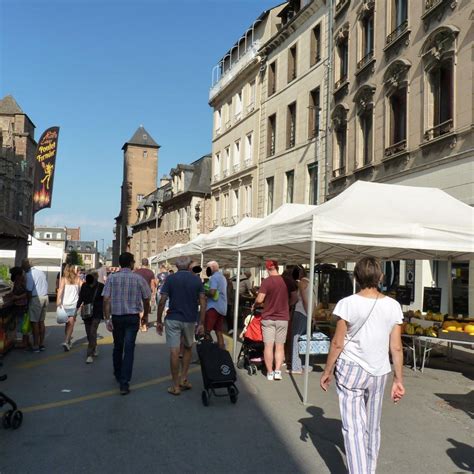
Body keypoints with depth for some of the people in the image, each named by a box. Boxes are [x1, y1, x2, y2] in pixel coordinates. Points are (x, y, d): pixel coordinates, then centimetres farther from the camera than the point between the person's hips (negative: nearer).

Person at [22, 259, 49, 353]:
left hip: (36, 298, -8)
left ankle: (36, 346, 1)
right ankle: (42, 344, 18)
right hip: (45, 297, 8)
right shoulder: (41, 272, 14)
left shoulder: (29, 274, -11)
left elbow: (29, 291, -13)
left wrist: (28, 302, -3)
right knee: (41, 322, 13)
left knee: (34, 322, -1)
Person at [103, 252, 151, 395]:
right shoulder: (138, 279, -3)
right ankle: (124, 383, -6)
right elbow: (146, 299, 4)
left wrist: (107, 319, -5)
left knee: (117, 347, 20)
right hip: (132, 317, -2)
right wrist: (145, 314, 19)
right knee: (129, 349, -1)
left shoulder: (112, 278, -2)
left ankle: (118, 375, 36)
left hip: (116, 317, 2)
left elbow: (106, 300, -8)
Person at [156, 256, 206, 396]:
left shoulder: (170, 279, -4)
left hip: (173, 319, -2)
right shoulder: (197, 280, 1)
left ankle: (175, 385, 5)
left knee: (174, 351, 0)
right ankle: (183, 379, 16)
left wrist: (159, 321, 1)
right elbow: (202, 302, -4)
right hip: (190, 320, 2)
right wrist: (201, 323, 0)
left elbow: (162, 301, -8)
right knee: (188, 348, 22)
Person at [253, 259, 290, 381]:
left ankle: (270, 372, 8)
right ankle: (277, 371, 4)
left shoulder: (266, 281, -12)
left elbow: (259, 299, -16)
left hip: (268, 318, -2)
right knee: (280, 346, 10)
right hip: (283, 318, 3)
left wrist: (254, 306, 4)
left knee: (268, 346, 4)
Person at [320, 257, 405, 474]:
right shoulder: (393, 306, -3)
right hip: (379, 373, 4)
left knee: (354, 427, -1)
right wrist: (399, 379, 8)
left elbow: (337, 343, -9)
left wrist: (327, 371, 2)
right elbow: (396, 348, -1)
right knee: (373, 427, 20)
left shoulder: (348, 304, -12)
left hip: (351, 370, -4)